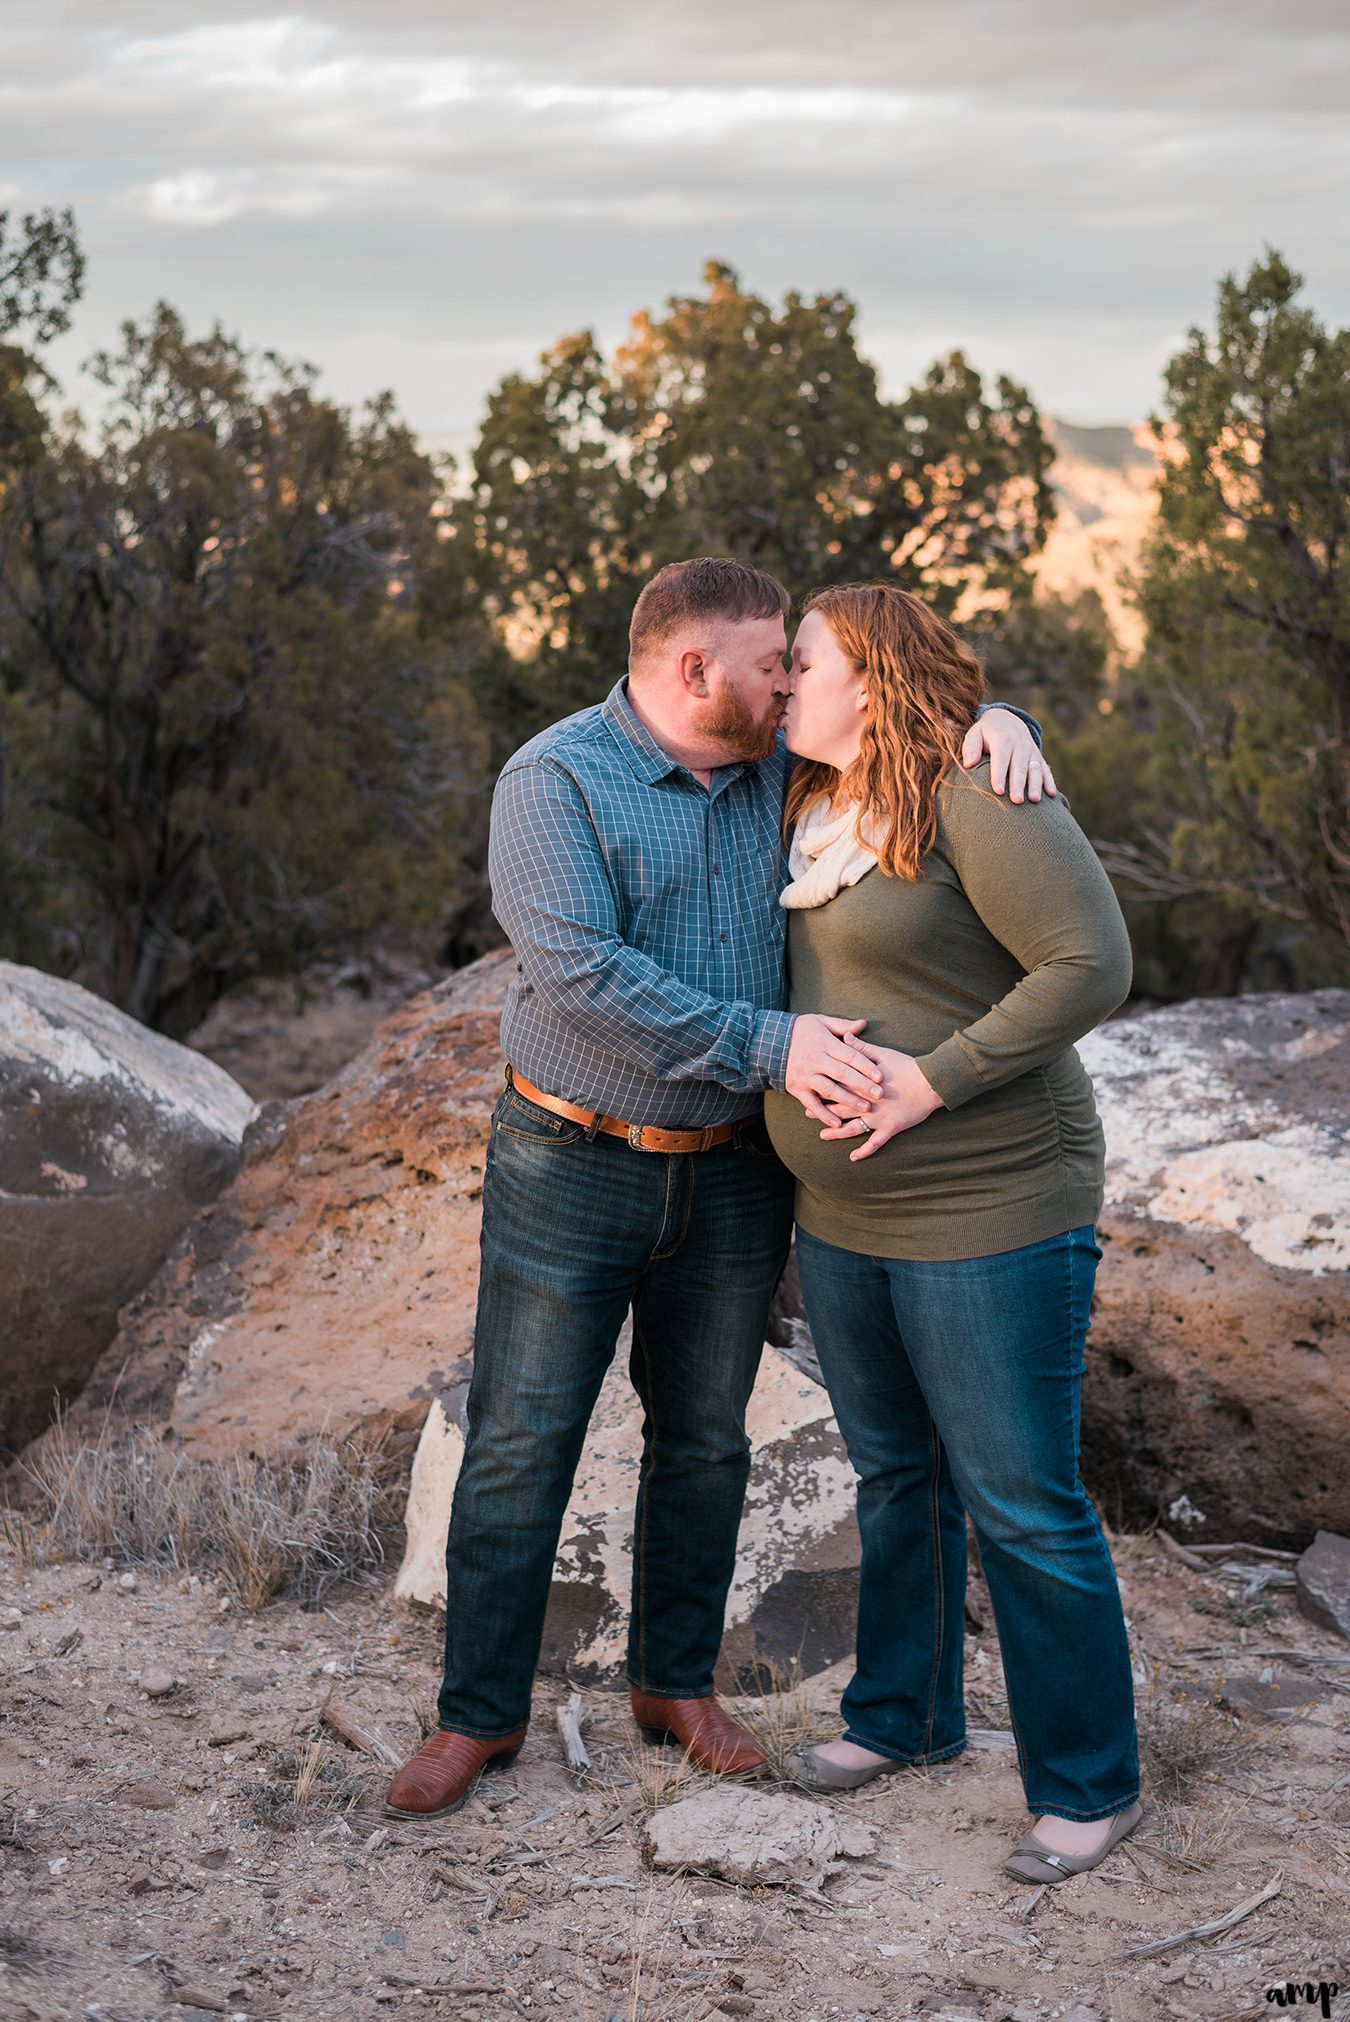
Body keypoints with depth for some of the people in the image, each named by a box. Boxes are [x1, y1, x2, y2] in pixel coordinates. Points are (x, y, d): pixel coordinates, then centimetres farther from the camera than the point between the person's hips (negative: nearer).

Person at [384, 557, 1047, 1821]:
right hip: (572, 1163, -5)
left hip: (731, 1173, 5)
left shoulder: (782, 771, 4)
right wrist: (768, 1045, -28)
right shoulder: (554, 781, -14)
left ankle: (676, 1683, 29)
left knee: (704, 1437, 13)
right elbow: (580, 975, -25)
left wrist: (994, 721, -10)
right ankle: (480, 1715, 14)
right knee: (520, 1445, 2)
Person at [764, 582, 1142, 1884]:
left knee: (1022, 1507, -1)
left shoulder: (976, 796, -18)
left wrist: (935, 1079, -24)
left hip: (988, 1214, -8)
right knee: (895, 1473, 20)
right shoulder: (814, 813, 8)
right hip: (845, 1217, 8)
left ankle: (1090, 1783, 15)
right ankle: (908, 1715, 37)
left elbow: (1092, 964, -23)